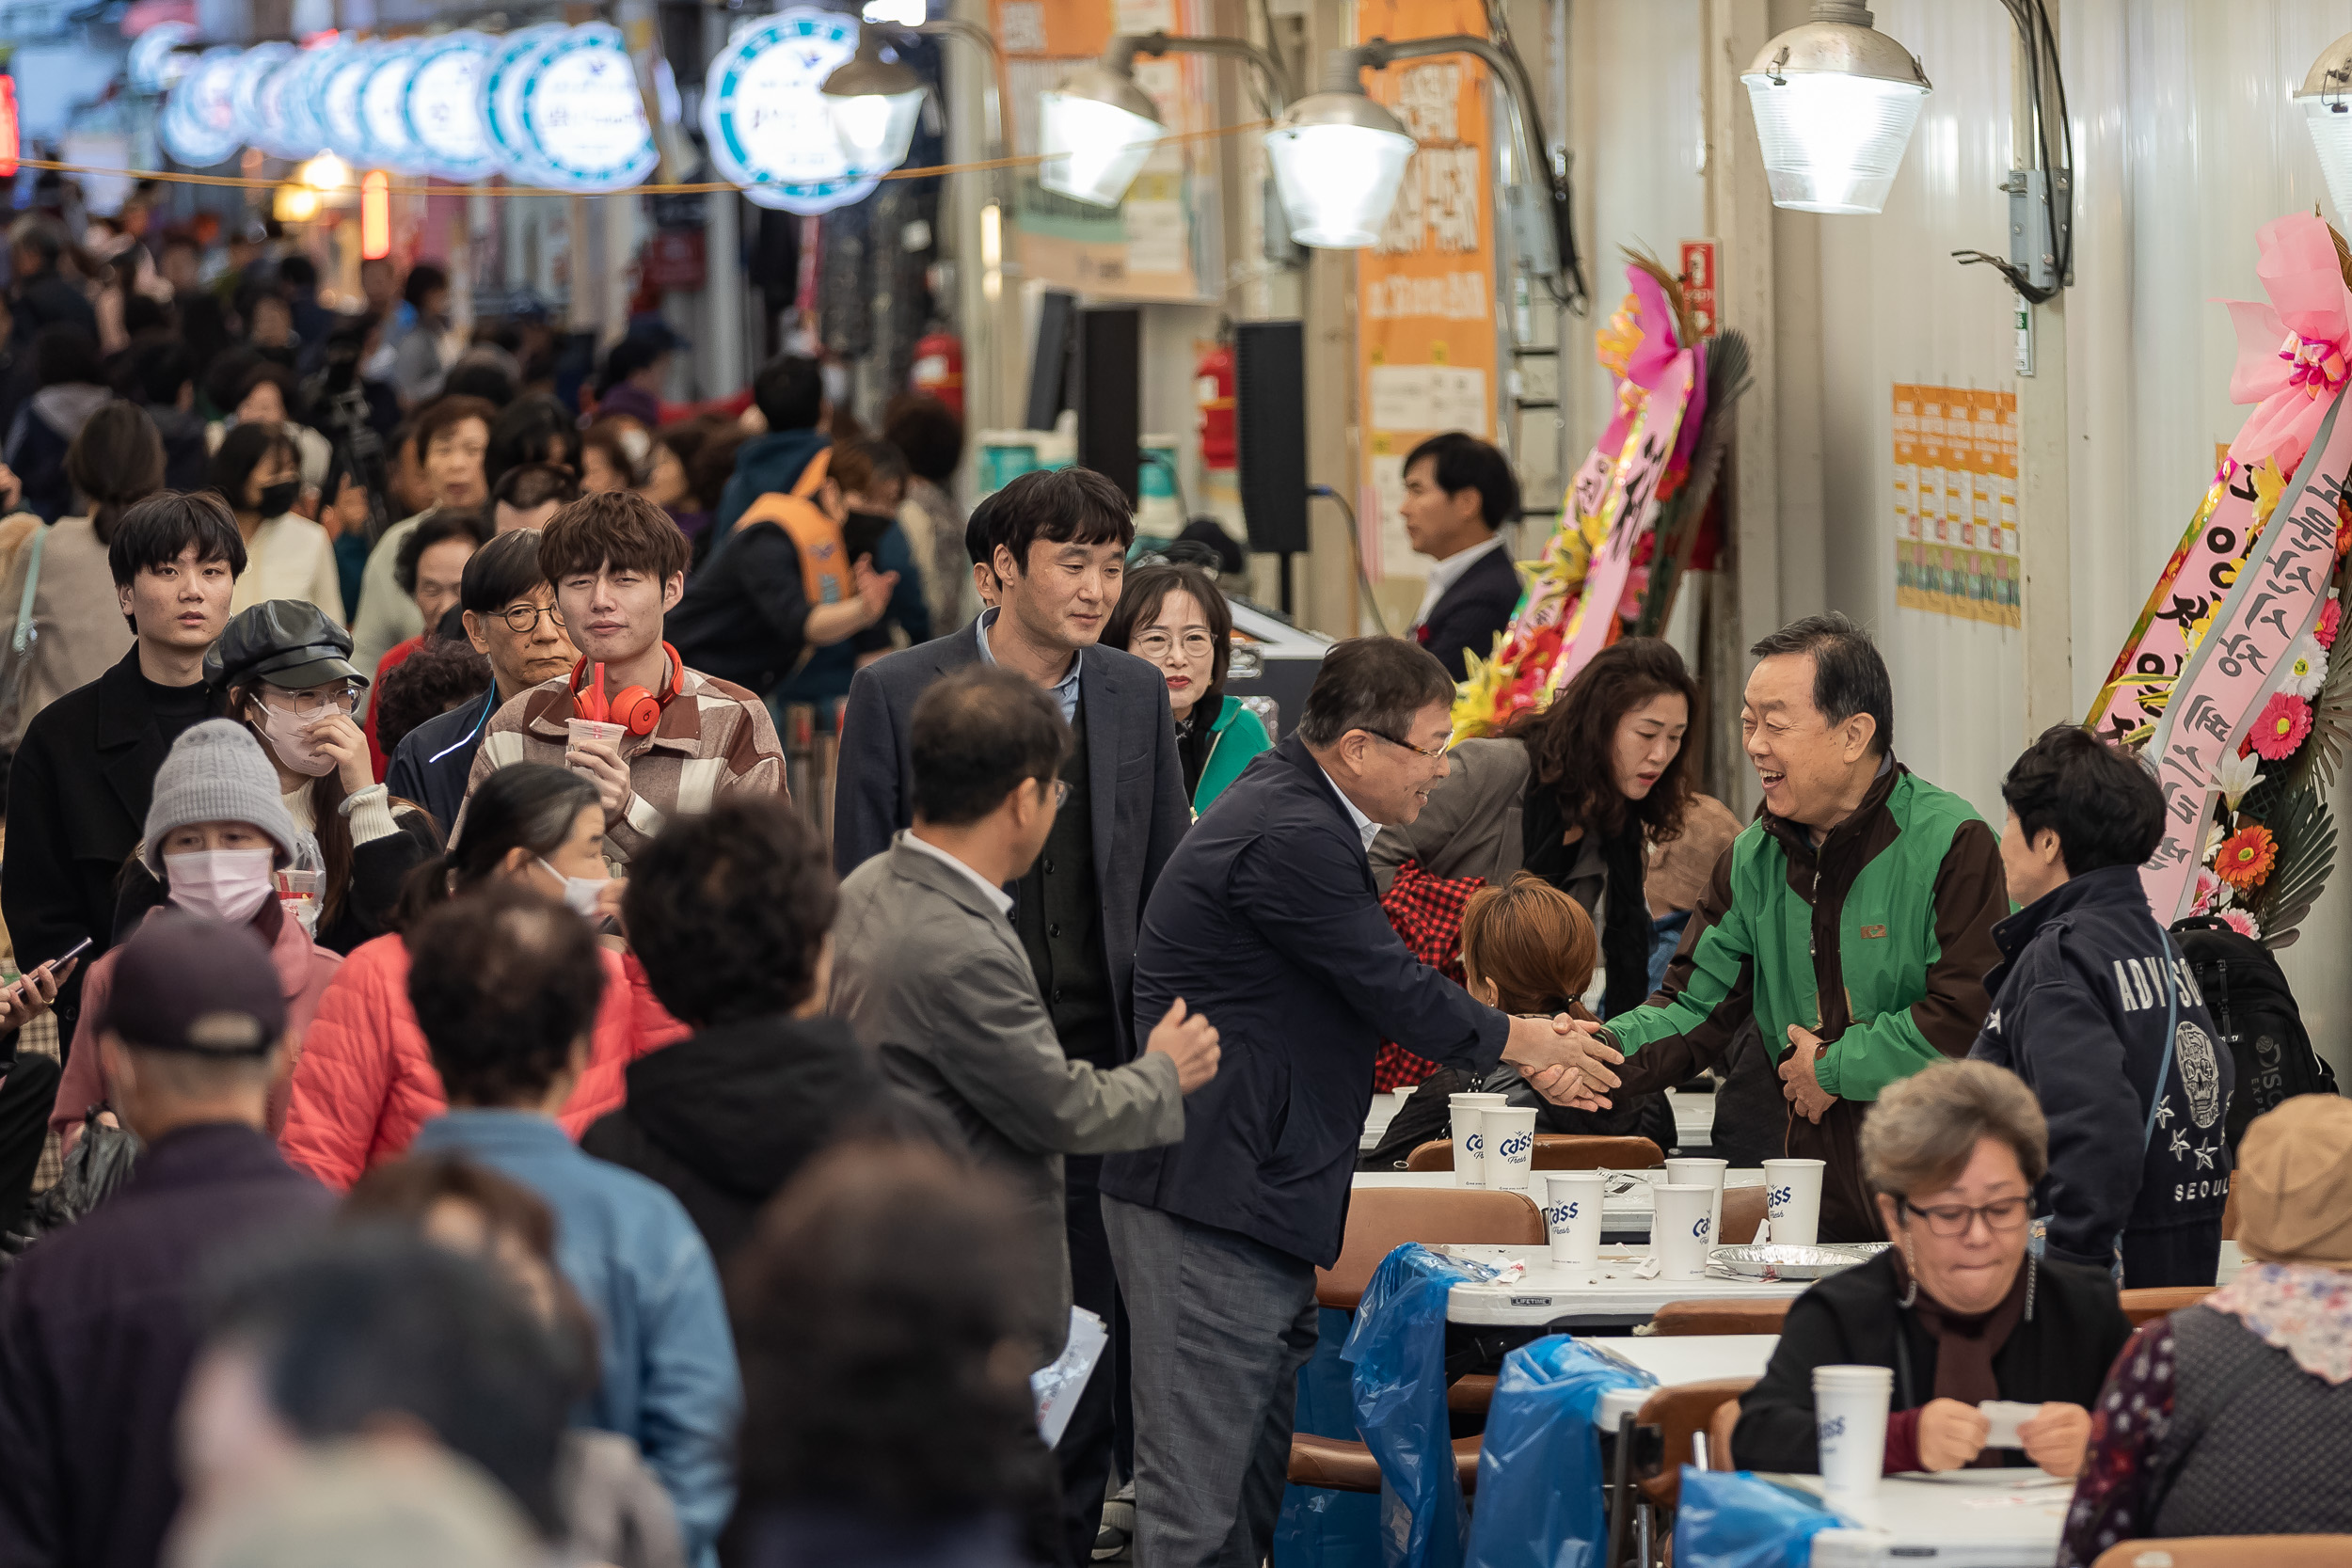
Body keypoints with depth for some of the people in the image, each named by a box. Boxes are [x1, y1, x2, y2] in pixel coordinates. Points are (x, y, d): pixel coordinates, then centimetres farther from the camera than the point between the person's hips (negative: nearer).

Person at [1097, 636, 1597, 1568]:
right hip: (1211, 1193, -11)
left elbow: (1378, 985, 22)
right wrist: (1513, 1039, 4)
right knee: (1200, 1482, -10)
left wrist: (1518, 1046, 14)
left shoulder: (1299, 814, 15)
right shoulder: (1290, 841, -20)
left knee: (1261, 1463, 14)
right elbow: (1394, 993, -14)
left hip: (1255, 1185, 11)